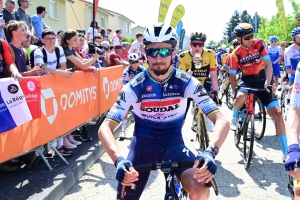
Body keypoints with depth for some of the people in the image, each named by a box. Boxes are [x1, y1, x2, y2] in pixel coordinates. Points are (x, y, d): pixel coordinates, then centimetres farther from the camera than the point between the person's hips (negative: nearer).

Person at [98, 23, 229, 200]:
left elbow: (221, 121, -21)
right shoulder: (135, 86, -17)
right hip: (143, 144, 1)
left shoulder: (187, 82, -16)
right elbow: (105, 128, -23)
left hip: (173, 143, -1)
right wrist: (119, 160, -42)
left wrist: (210, 152, -42)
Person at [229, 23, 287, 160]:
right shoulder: (236, 54, -8)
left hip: (261, 80, 1)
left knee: (276, 112, -12)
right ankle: (235, 117, -1)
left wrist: (267, 83, -27)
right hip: (247, 80, -1)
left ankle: (286, 151, -5)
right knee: (241, 97, -38)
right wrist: (236, 92, -13)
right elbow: (233, 77, -2)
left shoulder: (259, 44, -9)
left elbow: (268, 65, -14)